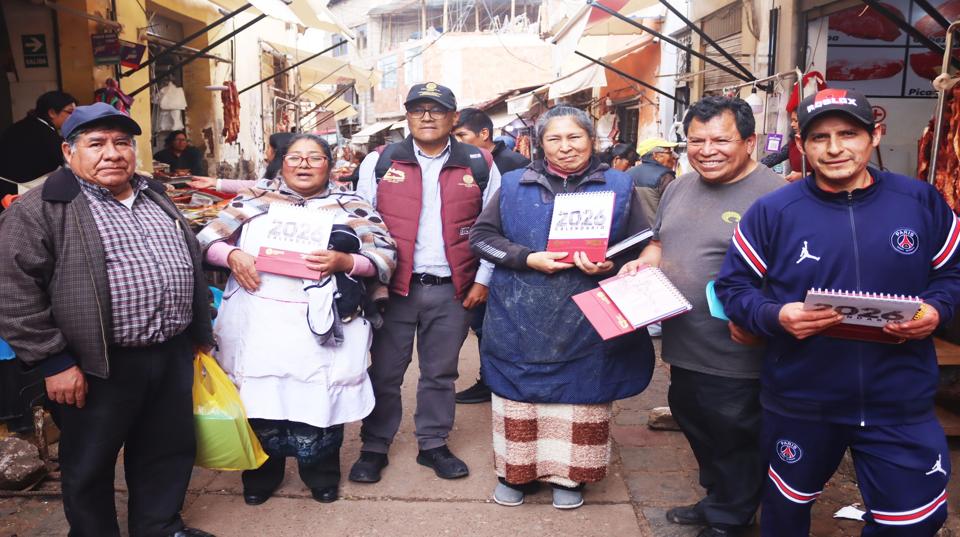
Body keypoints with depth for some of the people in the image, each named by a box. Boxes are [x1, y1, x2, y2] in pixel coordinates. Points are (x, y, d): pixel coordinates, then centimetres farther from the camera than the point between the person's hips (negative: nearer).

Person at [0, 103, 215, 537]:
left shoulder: (156, 198, 11)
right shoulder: (40, 209, -9)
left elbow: (191, 265, 18)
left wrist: (200, 332, 17)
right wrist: (54, 362, -15)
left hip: (173, 355, 6)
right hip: (100, 367, -6)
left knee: (170, 451, 18)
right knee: (90, 466, 11)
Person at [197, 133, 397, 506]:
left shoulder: (351, 206, 9)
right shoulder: (254, 200, 13)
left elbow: (386, 256, 2)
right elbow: (206, 239, 13)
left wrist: (345, 261, -15)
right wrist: (232, 255, -8)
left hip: (322, 327, -1)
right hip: (257, 325, 2)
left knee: (319, 402, 2)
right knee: (259, 401, 8)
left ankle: (322, 475, 29)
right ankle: (260, 475, 34)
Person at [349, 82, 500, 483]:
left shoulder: (480, 166, 3)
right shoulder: (379, 162, 3)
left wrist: (482, 280, 0)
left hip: (453, 290, 1)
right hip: (393, 286, 0)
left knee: (440, 373, 13)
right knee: (384, 372, 8)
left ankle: (433, 445, 29)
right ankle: (374, 448, 24)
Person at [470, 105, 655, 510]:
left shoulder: (619, 186, 4)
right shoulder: (514, 184, 5)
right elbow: (481, 235, 3)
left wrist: (610, 266, -15)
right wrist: (527, 258, -12)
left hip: (586, 322, 0)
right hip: (522, 320, 1)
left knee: (581, 396, 9)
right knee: (520, 394, 9)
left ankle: (569, 475, 29)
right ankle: (516, 472, 29)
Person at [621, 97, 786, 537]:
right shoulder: (680, 187, 8)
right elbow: (660, 243, 20)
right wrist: (642, 263, 0)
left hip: (736, 356, -8)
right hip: (683, 345, 8)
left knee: (734, 442, 12)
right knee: (695, 428, 24)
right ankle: (715, 500, 46)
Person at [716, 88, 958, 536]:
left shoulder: (921, 200, -2)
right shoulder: (772, 211, -8)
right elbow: (733, 286, -4)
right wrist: (775, 316, -22)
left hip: (901, 404, 1)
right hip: (799, 402, -1)